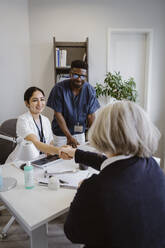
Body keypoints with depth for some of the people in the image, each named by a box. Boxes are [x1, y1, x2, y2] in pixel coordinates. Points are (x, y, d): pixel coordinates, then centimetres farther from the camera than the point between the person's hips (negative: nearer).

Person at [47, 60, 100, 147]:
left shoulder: (89, 90, -8)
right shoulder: (59, 88, -16)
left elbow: (90, 115, -6)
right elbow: (58, 114, -16)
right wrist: (69, 136, -23)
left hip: (80, 132, 3)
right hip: (61, 133, -2)